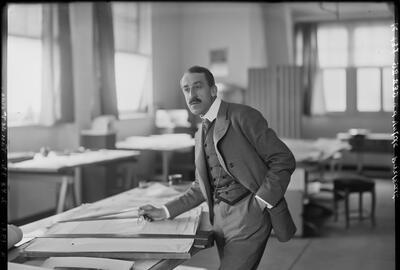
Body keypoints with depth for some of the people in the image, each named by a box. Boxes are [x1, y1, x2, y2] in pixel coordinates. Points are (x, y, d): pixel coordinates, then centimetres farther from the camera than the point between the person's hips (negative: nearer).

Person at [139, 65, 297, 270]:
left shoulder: (242, 116, -7)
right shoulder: (200, 135, 16)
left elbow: (284, 160, -9)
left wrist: (260, 202, -15)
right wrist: (166, 212, 13)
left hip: (248, 215, -7)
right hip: (220, 218, 7)